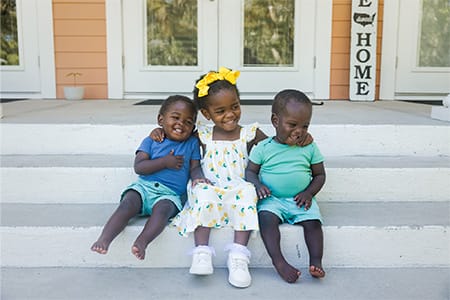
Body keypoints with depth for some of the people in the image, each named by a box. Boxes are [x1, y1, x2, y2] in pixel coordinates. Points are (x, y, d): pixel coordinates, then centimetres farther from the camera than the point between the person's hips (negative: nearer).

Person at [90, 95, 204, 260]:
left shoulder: (192, 144, 17)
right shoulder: (151, 142, 12)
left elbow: (195, 167, 11)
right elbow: (138, 167, 0)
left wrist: (199, 178, -14)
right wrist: (165, 162, -8)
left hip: (170, 193, 0)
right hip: (144, 186, 1)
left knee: (163, 209, -34)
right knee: (127, 204, -28)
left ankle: (141, 241, -48)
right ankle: (104, 239, -36)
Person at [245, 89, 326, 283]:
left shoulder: (309, 148, 5)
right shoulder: (263, 148, 1)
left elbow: (320, 175, 12)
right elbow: (250, 171, 6)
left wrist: (309, 192, -5)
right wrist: (257, 185, -15)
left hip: (300, 200, 2)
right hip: (271, 199, -1)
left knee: (313, 221, -25)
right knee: (267, 217, -30)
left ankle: (316, 261, -18)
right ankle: (279, 262, -31)